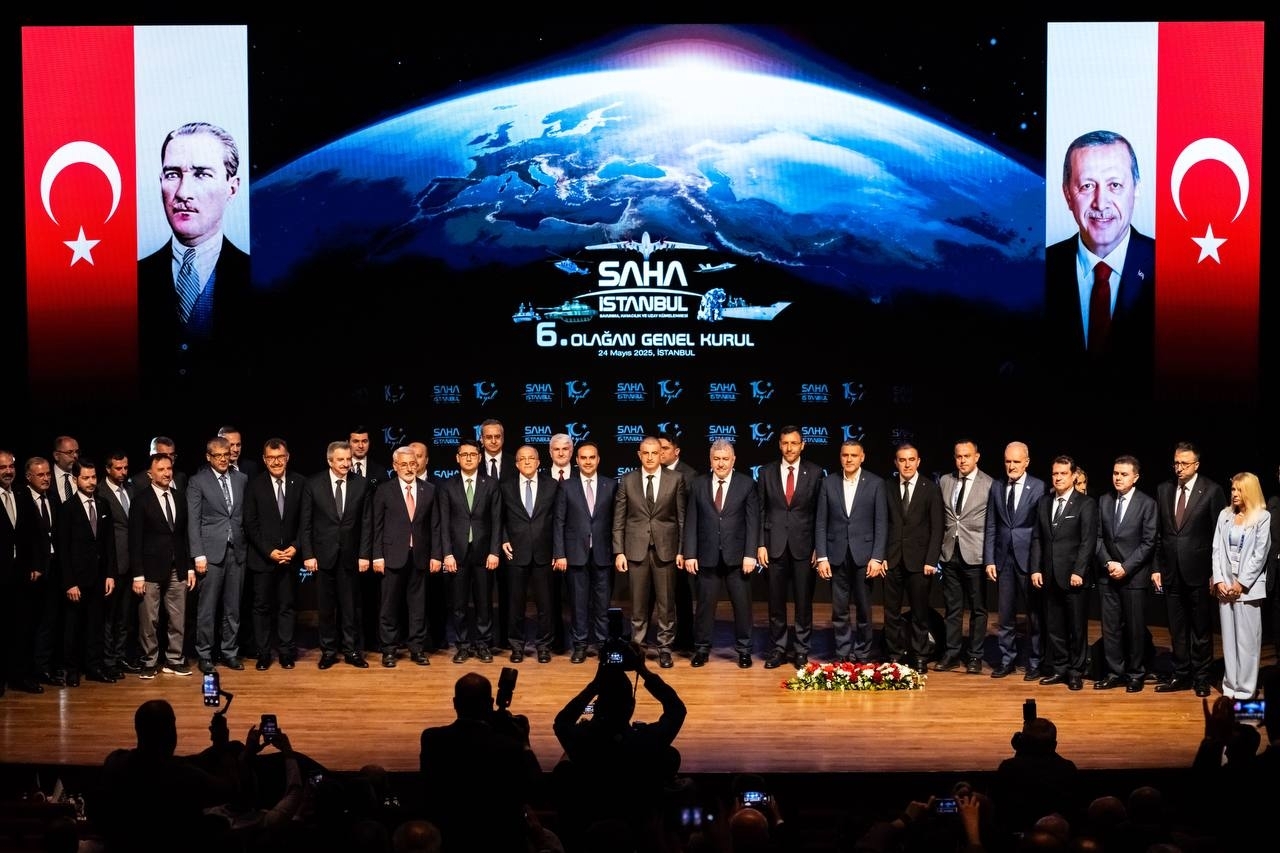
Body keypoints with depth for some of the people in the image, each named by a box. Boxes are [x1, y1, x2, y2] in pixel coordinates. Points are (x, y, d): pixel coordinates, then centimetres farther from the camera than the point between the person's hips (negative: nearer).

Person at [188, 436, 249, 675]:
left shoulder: (241, 479, 10)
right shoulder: (198, 482, -2)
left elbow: (246, 515, 11)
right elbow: (193, 521, -5)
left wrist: (246, 546, 3)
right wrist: (198, 555, -10)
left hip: (236, 551, 4)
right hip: (211, 552, -4)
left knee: (233, 608, 9)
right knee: (207, 609, 0)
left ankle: (230, 652, 18)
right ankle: (205, 655, 8)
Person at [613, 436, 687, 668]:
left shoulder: (675, 479, 2)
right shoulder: (627, 481, 4)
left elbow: (682, 518, 3)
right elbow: (619, 520, 5)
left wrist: (682, 551, -2)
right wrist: (619, 552, -1)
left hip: (666, 549, -1)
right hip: (636, 549, 1)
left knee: (666, 603, 2)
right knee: (638, 603, 5)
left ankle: (665, 649, 11)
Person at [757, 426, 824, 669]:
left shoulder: (815, 473, 2)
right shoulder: (767, 473, 5)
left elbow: (820, 512, 2)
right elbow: (761, 511, 6)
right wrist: (760, 544, -1)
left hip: (803, 546, -1)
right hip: (775, 546, 1)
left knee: (804, 602, 3)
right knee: (776, 602, 5)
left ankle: (801, 650, 13)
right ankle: (777, 649, 13)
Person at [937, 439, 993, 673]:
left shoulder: (989, 485, -4)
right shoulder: (945, 481, 9)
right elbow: (939, 517, 13)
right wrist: (939, 546, 5)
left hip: (975, 554, -4)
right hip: (950, 553, 4)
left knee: (978, 608, 4)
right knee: (952, 607, 9)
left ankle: (975, 657, 10)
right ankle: (952, 654, 16)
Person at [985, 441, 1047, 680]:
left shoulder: (1039, 487, -3)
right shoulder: (996, 487, 9)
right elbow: (991, 527, 9)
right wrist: (989, 560, 3)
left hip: (1028, 558, -3)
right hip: (1004, 558, 4)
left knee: (1034, 613, 3)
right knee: (1005, 614, 8)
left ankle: (1035, 662, 13)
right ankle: (1007, 660, 18)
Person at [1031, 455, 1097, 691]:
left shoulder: (1086, 504, -3)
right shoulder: (1044, 503, 12)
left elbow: (1088, 541, -9)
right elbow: (1037, 538, 12)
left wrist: (1078, 572, -15)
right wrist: (1036, 569, 3)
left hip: (1074, 576, -5)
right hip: (1050, 576, 5)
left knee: (1077, 627, 2)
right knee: (1054, 626, 8)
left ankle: (1076, 672, 9)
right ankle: (1059, 669, 16)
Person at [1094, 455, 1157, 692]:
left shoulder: (1147, 504, -4)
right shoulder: (1104, 501, 8)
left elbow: (1148, 543, -7)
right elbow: (1098, 537, 9)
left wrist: (1125, 567, -13)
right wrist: (1108, 563, -6)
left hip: (1134, 576, -4)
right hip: (1108, 575, 4)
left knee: (1135, 628, 3)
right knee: (1110, 626, 5)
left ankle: (1135, 675, 13)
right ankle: (1114, 672, 13)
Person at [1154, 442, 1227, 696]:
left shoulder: (1212, 491, -6)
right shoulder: (1163, 489, 7)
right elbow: (1158, 533, 10)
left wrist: (1216, 572, -8)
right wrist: (1156, 568, 6)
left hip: (1198, 570, -4)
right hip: (1171, 571, 4)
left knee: (1201, 628, 5)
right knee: (1177, 628, 10)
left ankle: (1201, 677, 15)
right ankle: (1180, 675, 19)